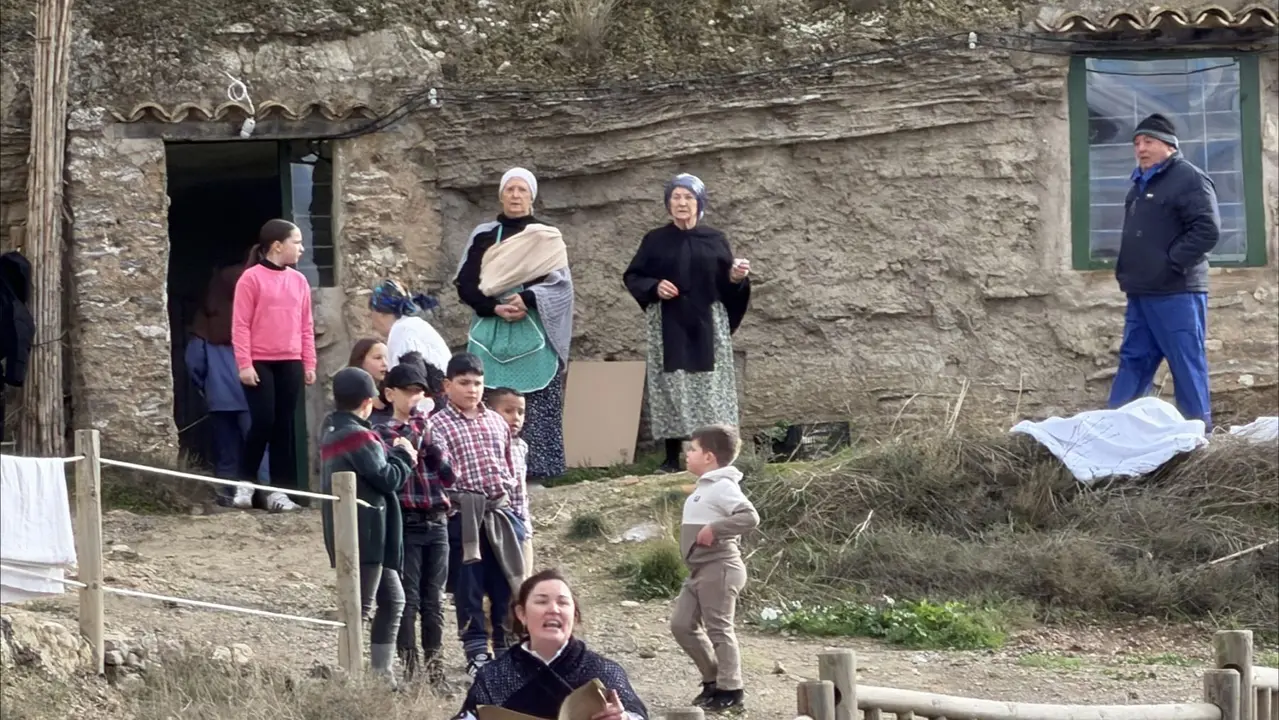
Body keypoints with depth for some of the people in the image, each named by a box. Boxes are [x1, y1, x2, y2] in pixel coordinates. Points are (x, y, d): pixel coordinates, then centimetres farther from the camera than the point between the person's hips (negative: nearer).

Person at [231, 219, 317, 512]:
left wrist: (309, 363, 10)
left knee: (285, 425, 4)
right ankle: (245, 483, 8)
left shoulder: (299, 281, 11)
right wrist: (244, 364, -13)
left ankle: (279, 490, 7)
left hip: (290, 364, 5)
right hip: (260, 363, -5)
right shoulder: (251, 278, -6)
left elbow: (306, 326, 14)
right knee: (263, 421, -9)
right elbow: (240, 324, -8)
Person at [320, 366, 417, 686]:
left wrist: (393, 453, 6)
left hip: (352, 536, 10)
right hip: (365, 536, -10)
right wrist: (403, 455, 0)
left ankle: (382, 672, 18)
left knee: (392, 598, 16)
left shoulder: (333, 432, 14)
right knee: (360, 606, -7)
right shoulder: (359, 436, -16)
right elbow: (389, 478, -16)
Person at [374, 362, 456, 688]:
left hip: (436, 523, 5)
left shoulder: (429, 429, 14)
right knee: (408, 599, -4)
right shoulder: (383, 432, -1)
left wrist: (430, 442, -6)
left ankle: (435, 668, 15)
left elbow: (449, 477, 6)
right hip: (405, 523, -5)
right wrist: (415, 429, -17)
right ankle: (410, 669, 0)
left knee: (434, 600, 9)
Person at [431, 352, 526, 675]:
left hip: (500, 510, 5)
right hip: (464, 515, -5)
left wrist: (511, 504, 17)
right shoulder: (438, 425, -2)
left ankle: (508, 646, 16)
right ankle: (476, 651, 7)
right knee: (469, 586, 0)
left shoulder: (497, 422, 14)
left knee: (507, 582, 7)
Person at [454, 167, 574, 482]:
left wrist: (527, 299, -16)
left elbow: (561, 283, -1)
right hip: (491, 336, 1)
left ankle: (536, 472, -6)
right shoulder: (483, 235, 11)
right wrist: (495, 308, -11)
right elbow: (466, 284, 5)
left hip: (535, 335, -1)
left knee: (536, 408, -7)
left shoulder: (547, 237, 8)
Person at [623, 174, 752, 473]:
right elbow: (631, 277, 8)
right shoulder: (655, 240, 6)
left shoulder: (715, 240, 7)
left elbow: (727, 285, 8)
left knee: (710, 387, -4)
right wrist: (654, 287, -10)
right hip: (668, 327, 0)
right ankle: (672, 458, -2)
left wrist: (736, 278, -14)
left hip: (707, 326, 1)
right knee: (671, 387, -4)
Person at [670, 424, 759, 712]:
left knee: (719, 629, -4)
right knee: (682, 624, 10)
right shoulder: (705, 487, 16)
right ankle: (713, 678, 20)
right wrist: (693, 529, 12)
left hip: (719, 568, -11)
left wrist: (714, 529, -26)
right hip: (699, 570, 11)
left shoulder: (723, 486, -15)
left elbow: (750, 517, -26)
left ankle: (730, 689, 4)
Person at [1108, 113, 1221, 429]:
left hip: (1176, 293, -9)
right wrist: (1126, 271, 15)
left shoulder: (1190, 179, -8)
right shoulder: (1142, 183, 20)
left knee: (1187, 365, -5)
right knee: (1133, 361, 10)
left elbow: (1208, 230, -18)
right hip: (1141, 293, 9)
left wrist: (1170, 263, -20)